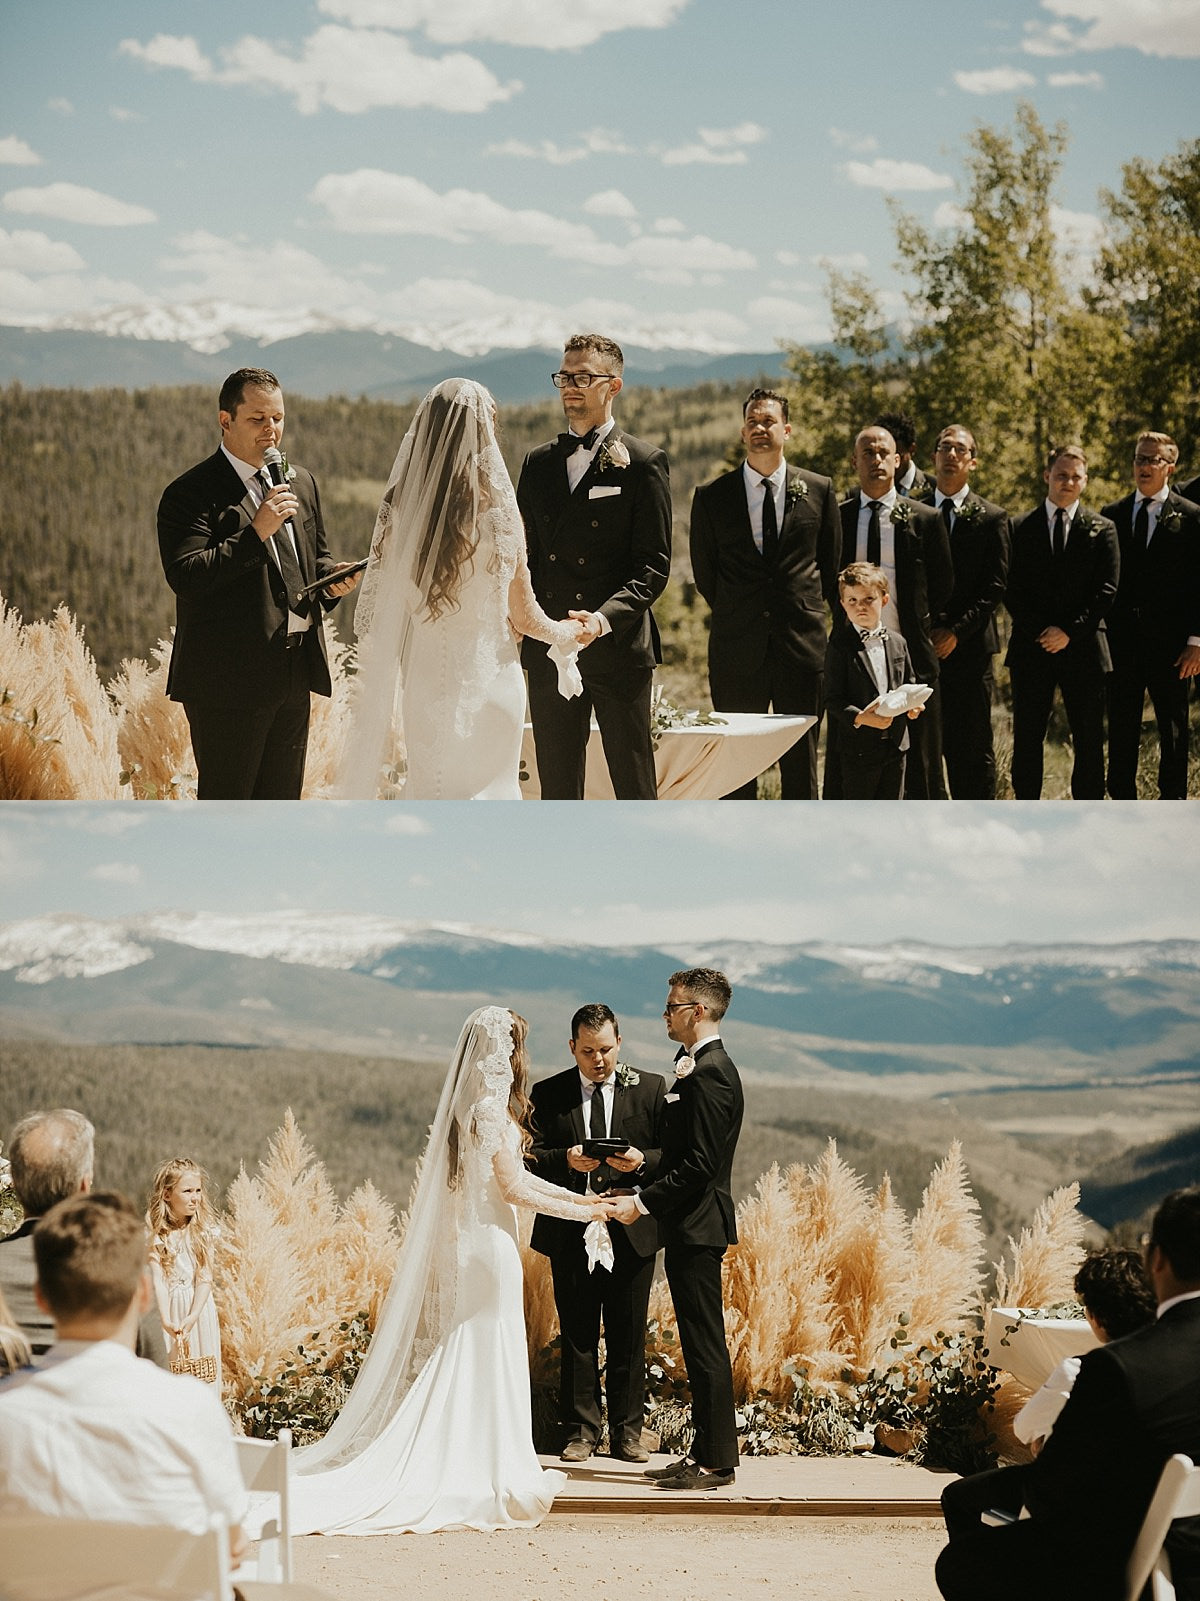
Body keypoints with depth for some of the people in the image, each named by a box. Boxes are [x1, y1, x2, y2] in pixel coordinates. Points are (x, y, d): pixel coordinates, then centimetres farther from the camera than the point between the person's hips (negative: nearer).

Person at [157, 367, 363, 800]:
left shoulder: (301, 483, 15)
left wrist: (332, 578, 3)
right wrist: (255, 532, -25)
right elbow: (185, 577, -20)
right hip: (228, 679, -7)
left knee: (282, 801, 13)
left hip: (293, 674, 7)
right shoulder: (190, 493, -9)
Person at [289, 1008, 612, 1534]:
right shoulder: (491, 1110, -16)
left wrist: (579, 1196, 14)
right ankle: (485, 1476, 1)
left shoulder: (467, 1105, 11)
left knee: (458, 1355, 11)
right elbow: (513, 1188, -15)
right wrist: (582, 1212, -6)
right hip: (488, 1241, -9)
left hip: (459, 1239, 9)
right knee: (486, 1354, -3)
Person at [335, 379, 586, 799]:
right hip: (492, 684, -1)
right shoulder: (498, 513, -12)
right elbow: (523, 616, -2)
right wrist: (567, 633, 17)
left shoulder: (400, 512, -9)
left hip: (427, 685, 1)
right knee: (493, 790, 13)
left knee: (432, 794, 13)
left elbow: (378, 619, -2)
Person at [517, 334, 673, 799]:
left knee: (635, 788, 0)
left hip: (618, 648, -4)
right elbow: (525, 553, 17)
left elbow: (654, 565, -6)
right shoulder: (538, 463, 15)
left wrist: (604, 618, -21)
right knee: (557, 787, 8)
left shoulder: (642, 462, -1)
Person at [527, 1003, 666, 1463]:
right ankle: (579, 1432, 12)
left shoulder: (650, 1089, 5)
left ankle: (626, 1432, 13)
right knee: (576, 1335, 4)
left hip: (631, 1231, 0)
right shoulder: (548, 1094, 6)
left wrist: (642, 1162, -17)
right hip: (571, 1231, 0)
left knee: (628, 1335, 4)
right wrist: (566, 1160, -19)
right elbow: (533, 1159, 0)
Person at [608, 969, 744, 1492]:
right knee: (700, 1346, 13)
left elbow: (699, 1164, -21)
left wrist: (643, 1203, -17)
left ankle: (715, 1462, -2)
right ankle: (706, 1454, 18)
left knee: (705, 1346, -6)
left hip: (697, 1229, -11)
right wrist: (642, 1192, 12)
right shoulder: (701, 1068, 17)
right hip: (692, 1228, 11)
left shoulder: (709, 1072, -16)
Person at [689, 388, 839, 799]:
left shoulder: (819, 490, 6)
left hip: (802, 646, 0)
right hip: (737, 652, 0)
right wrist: (735, 616, 12)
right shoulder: (712, 497, 4)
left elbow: (831, 564, 14)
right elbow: (704, 572, 12)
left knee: (801, 762, 4)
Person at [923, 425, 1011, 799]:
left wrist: (957, 631, -11)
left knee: (974, 747, 0)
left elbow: (995, 586, -1)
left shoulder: (991, 518, 5)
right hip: (920, 647, 1)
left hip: (970, 646, -1)